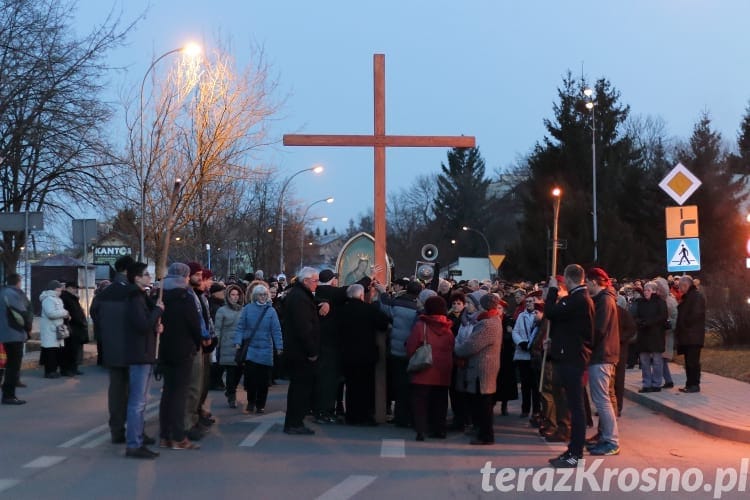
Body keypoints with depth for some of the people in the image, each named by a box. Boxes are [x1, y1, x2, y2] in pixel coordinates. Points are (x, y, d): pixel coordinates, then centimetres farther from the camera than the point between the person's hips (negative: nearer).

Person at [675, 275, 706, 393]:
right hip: (686, 336, 9)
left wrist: (684, 325, -11)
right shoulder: (686, 297, 19)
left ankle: (695, 385, -4)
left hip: (694, 336, -9)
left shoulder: (697, 296, -10)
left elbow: (696, 314, -19)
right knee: (689, 361, 11)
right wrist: (679, 329, 9)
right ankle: (690, 384, 15)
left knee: (692, 361, -7)